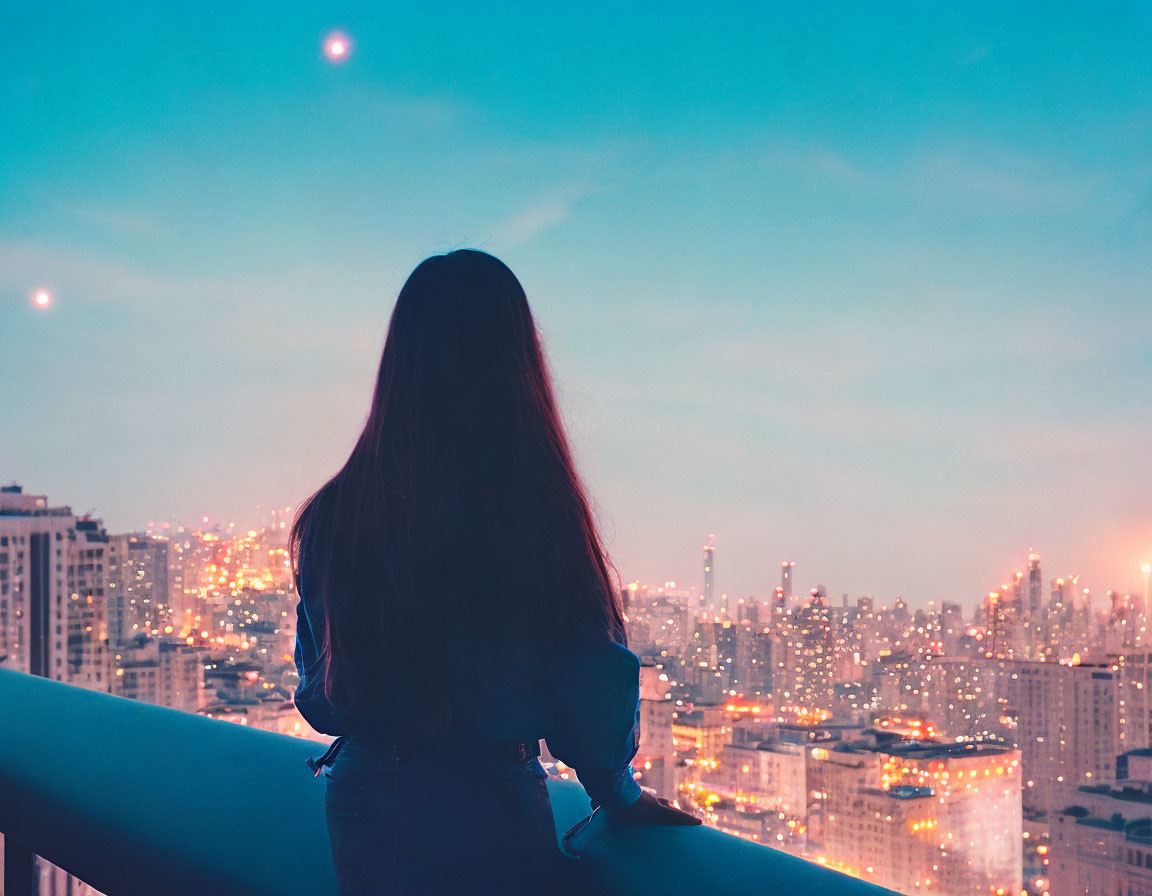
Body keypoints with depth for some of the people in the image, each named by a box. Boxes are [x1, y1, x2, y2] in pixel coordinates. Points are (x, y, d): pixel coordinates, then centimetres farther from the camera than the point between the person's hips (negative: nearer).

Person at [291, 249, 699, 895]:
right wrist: (618, 793, 8)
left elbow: (320, 689, 6)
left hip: (364, 800, 4)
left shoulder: (332, 517, -7)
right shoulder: (540, 510, -19)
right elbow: (593, 673, -9)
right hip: (492, 818, -4)